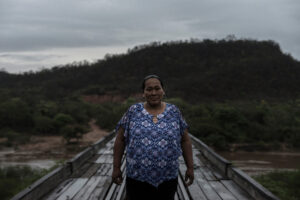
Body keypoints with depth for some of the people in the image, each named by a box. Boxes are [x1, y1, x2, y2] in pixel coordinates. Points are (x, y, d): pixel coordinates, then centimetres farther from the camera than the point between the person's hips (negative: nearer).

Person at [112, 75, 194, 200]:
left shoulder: (174, 112, 2)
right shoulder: (133, 111, -1)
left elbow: (185, 140, 6)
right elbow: (120, 139, 2)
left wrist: (190, 167, 3)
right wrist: (116, 167, 0)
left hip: (167, 179, 1)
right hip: (137, 177, -1)